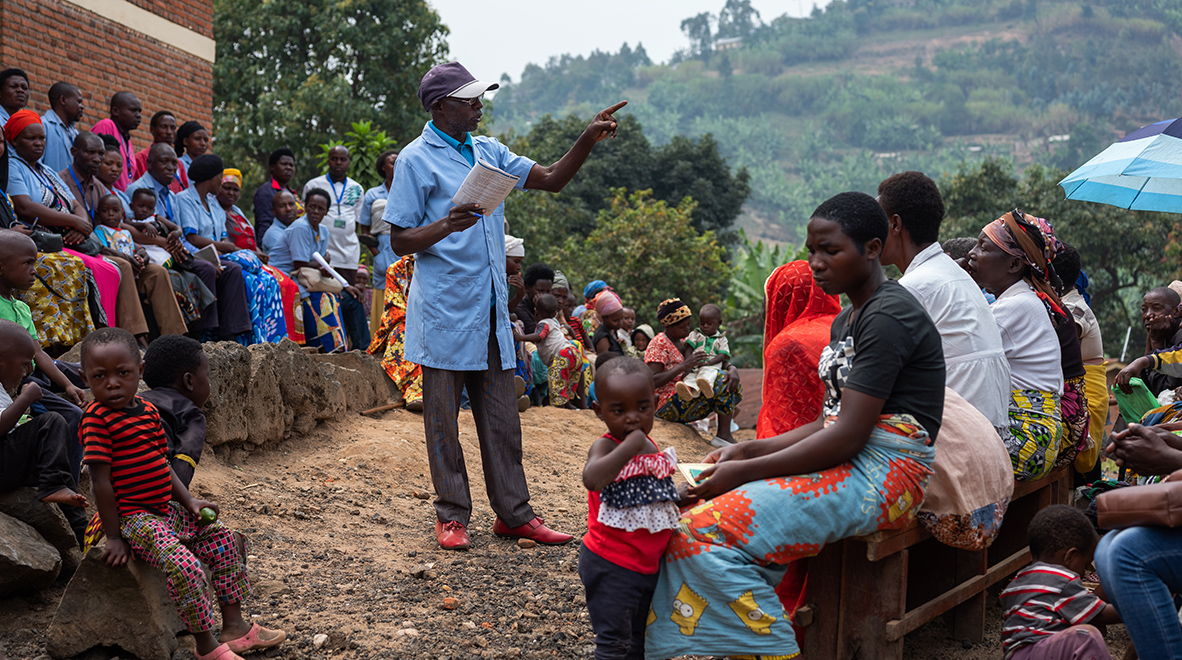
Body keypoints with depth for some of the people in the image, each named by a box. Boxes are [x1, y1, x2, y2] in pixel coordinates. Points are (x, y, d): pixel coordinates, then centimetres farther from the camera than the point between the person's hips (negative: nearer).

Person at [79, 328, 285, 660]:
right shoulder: (97, 418, -16)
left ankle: (234, 626, 17)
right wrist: (114, 537, -16)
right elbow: (101, 481, -17)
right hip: (133, 518, -9)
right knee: (184, 566, -26)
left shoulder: (148, 411, 9)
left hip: (165, 509, 9)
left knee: (222, 539, 11)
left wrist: (188, 501, 3)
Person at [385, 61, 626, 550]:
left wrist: (589, 139, 1)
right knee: (444, 418, 3)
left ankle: (513, 513, 15)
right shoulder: (416, 159, -5)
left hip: (490, 308, 6)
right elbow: (399, 242, -7)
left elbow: (552, 180, 15)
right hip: (444, 310, -6)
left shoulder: (489, 152, 14)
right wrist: (447, 225, -25)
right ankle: (452, 515, 14)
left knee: (502, 417, 8)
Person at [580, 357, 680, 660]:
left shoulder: (653, 448, 7)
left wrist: (682, 495, 9)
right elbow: (592, 479, -41)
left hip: (648, 564, 8)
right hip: (611, 566, -8)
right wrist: (630, 447, -36)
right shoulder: (605, 446, -17)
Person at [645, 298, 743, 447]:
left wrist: (732, 369, -10)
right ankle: (724, 435, -19)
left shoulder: (686, 341, 18)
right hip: (667, 404, -9)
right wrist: (684, 366, -23)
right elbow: (652, 381, -18)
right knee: (722, 381, -19)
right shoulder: (659, 344, -6)